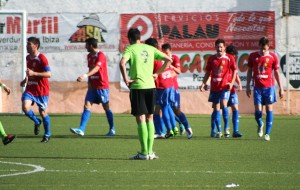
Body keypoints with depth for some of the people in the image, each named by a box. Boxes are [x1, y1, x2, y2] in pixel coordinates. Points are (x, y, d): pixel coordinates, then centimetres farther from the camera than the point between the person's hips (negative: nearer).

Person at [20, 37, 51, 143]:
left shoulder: (41, 58, -14)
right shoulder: (28, 58, 10)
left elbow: (48, 74, -20)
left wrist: (34, 73, -28)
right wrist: (25, 80, 13)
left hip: (41, 90, -6)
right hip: (30, 89, 6)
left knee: (43, 112, 3)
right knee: (25, 107, -17)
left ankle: (47, 134, 22)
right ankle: (37, 122, 12)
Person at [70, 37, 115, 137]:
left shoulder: (100, 56, -15)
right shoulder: (89, 56, 11)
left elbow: (96, 68, -30)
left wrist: (85, 76, -45)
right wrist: (89, 83, 4)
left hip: (102, 86, -7)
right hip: (92, 86, 7)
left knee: (106, 108, 5)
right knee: (87, 106, -6)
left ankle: (112, 129, 19)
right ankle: (81, 129, -15)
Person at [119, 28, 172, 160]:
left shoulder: (130, 49, -3)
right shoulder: (150, 49, 12)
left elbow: (122, 63, -21)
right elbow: (168, 60, 12)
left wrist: (126, 79, -12)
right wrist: (157, 74, 15)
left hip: (137, 87, -5)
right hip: (151, 86, 5)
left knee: (140, 119, -3)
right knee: (149, 118, 12)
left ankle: (144, 153, -4)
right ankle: (150, 152, 10)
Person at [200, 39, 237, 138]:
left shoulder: (229, 58, -1)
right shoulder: (211, 59, 8)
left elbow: (234, 71, 3)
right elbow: (208, 72, 14)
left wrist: (232, 82, -9)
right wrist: (204, 83, 2)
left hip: (224, 87, -4)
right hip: (214, 87, 4)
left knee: (223, 104, -20)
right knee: (216, 108, 5)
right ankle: (219, 131, 11)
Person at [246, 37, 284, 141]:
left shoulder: (273, 57, 0)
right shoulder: (253, 56, 3)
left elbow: (276, 73, 6)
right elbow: (249, 71, 11)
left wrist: (281, 88, 6)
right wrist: (248, 86, 8)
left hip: (269, 87, -1)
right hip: (257, 87, 1)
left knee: (269, 109, -4)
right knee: (258, 110, -7)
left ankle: (267, 133, 2)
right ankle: (260, 125, 25)